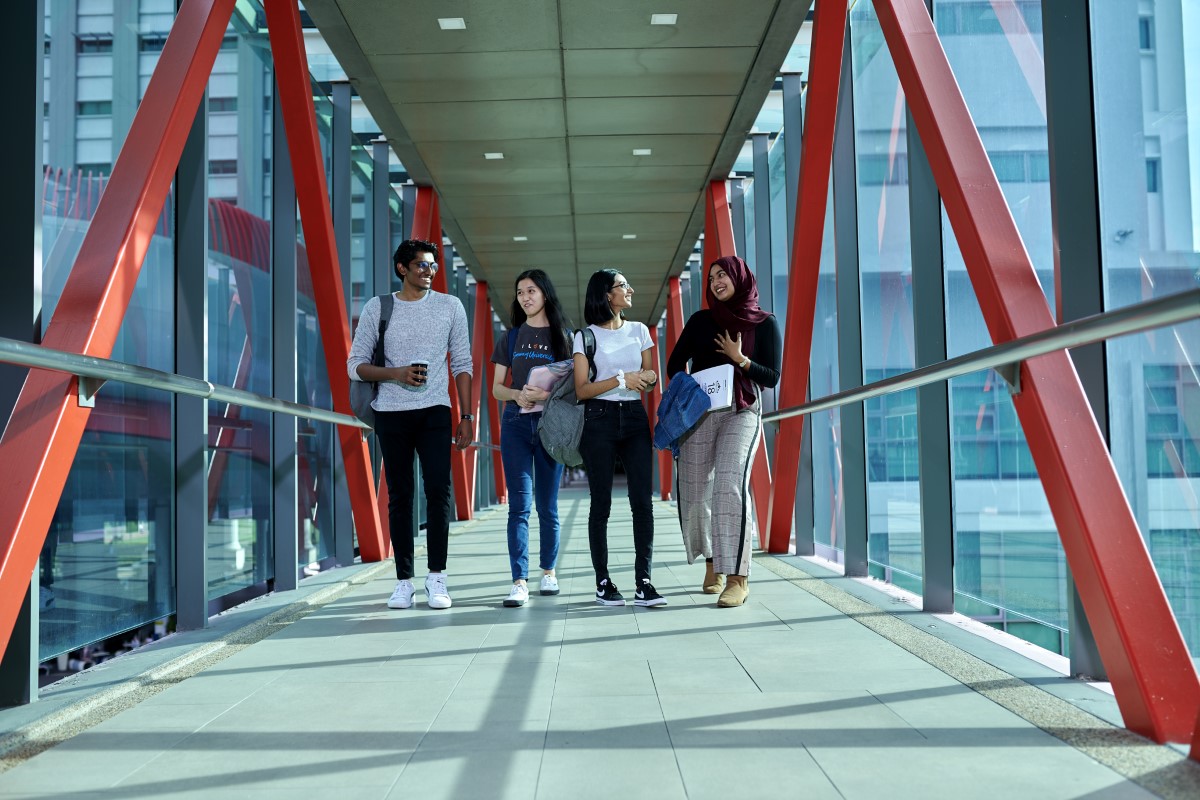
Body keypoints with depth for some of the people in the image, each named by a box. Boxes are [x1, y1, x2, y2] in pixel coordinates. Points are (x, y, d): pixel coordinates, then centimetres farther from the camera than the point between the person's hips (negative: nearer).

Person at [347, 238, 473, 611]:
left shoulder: (450, 306, 8)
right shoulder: (377, 307, 5)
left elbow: (462, 365, 9)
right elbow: (356, 365, 5)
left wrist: (467, 416, 3)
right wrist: (395, 373, -12)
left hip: (434, 411, 0)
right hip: (391, 413, 0)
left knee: (439, 489, -11)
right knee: (399, 496, 4)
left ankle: (437, 577, -2)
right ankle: (403, 581, 10)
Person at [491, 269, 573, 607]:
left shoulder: (562, 337, 7)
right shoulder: (511, 337, 12)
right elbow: (496, 387, 10)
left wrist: (549, 394, -16)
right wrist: (516, 394, -11)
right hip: (516, 423, 1)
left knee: (547, 505, 6)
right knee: (519, 504, -8)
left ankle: (549, 572, 22)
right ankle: (520, 582, -11)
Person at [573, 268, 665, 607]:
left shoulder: (639, 330, 13)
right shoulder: (586, 336, 2)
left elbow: (649, 378, 14)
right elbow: (582, 390, -4)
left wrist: (648, 378, -10)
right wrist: (621, 379, -15)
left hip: (634, 417, 3)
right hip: (600, 419, -3)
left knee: (642, 500, -7)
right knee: (601, 503, 0)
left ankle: (643, 583, -5)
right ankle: (603, 583, 7)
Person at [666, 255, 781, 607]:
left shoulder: (765, 323, 5)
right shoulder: (701, 320, 12)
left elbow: (772, 378, 2)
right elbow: (675, 364, 12)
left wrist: (740, 359, -12)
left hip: (742, 412, -3)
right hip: (699, 411, 3)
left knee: (730, 483, -22)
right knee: (694, 490, -1)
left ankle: (737, 578, -22)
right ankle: (712, 562, 22)